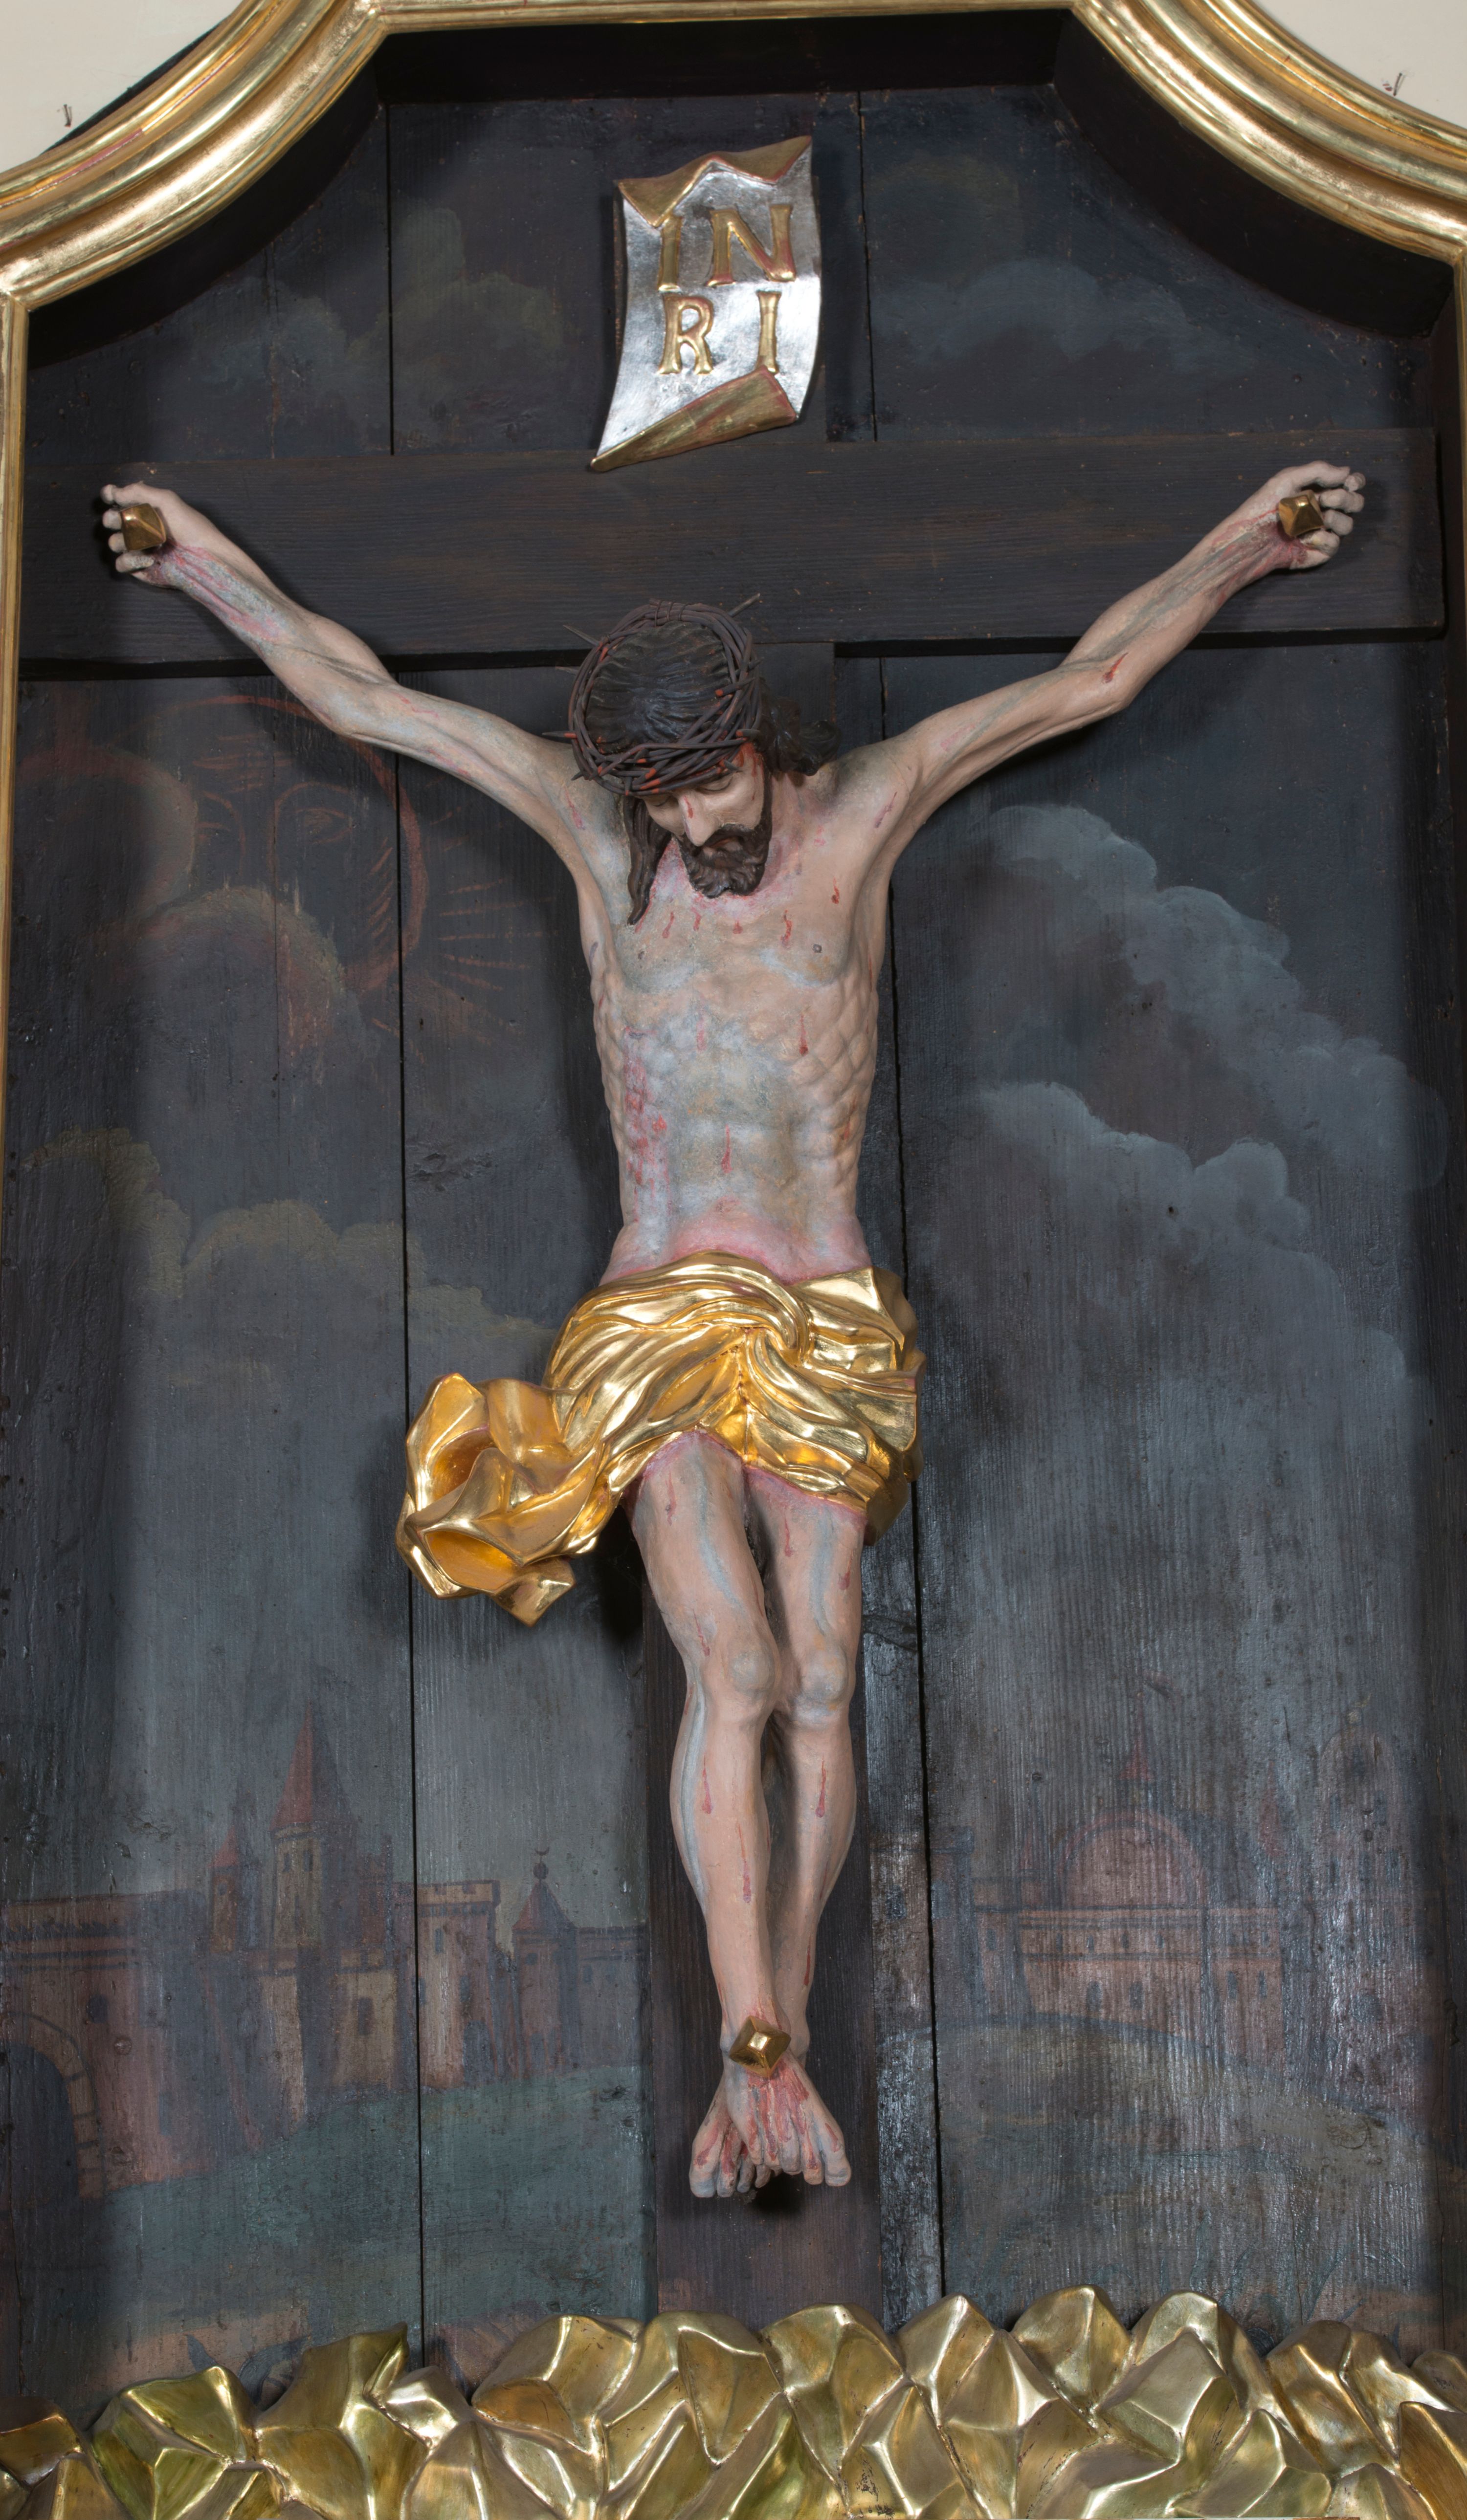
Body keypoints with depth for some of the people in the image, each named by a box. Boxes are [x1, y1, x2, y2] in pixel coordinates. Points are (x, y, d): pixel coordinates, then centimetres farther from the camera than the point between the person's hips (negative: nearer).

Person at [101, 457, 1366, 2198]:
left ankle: (768, 2058, -1)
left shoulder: (856, 816, 4)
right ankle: (759, 2046, -23)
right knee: (733, 1670, -18)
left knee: (817, 1679, -8)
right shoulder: (597, 836, 5)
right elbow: (361, 698, 12)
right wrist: (213, 571, 17)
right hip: (658, 1319, -1)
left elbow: (1085, 683, 8)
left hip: (828, 1322, 1)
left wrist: (1240, 546, 10)